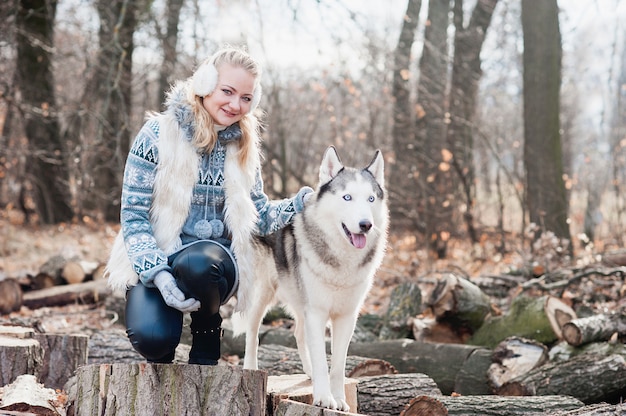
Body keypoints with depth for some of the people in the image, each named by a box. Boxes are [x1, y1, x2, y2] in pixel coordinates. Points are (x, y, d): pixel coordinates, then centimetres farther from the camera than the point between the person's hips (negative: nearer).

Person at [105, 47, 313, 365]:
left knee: (196, 262, -37)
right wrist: (158, 274, -23)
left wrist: (300, 203, -10)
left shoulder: (244, 147, 5)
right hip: (154, 262, -2)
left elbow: (259, 217, 11)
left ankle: (206, 341, -5)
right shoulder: (158, 134, -7)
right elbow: (133, 214, -8)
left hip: (212, 259, 2)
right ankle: (161, 353, 8)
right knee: (152, 337, -32)